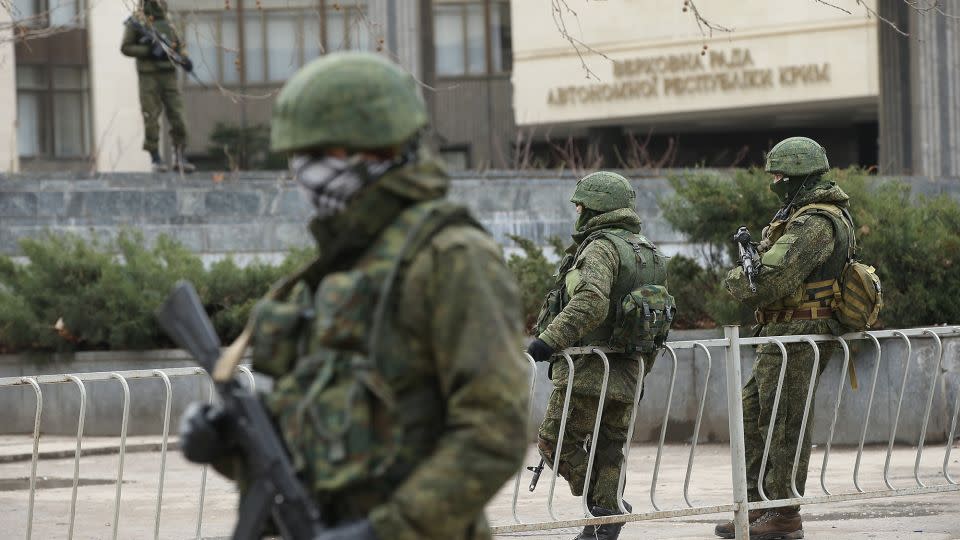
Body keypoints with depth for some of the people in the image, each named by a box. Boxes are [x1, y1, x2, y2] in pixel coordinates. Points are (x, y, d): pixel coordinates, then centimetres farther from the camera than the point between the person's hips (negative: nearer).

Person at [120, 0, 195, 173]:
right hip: (148, 76, -4)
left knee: (177, 115, -1)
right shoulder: (137, 21, -2)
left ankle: (179, 157, 5)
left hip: (169, 76, 4)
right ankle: (155, 159, 4)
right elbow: (126, 48, -4)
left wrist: (185, 59, -5)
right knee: (152, 118, -3)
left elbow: (179, 46, 17)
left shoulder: (166, 22, 13)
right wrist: (149, 51, -16)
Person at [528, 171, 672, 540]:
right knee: (608, 452, 11)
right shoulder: (652, 255, 17)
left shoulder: (602, 249, -12)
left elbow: (590, 304, -29)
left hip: (588, 371, -8)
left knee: (556, 442, 1)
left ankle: (605, 506, -4)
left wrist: (548, 341, -33)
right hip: (627, 376, 8)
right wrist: (640, 371, 28)